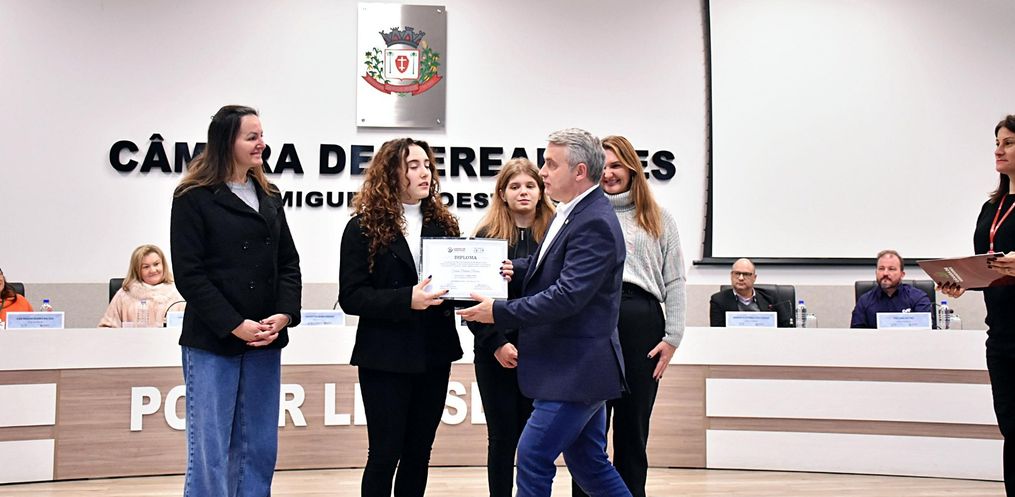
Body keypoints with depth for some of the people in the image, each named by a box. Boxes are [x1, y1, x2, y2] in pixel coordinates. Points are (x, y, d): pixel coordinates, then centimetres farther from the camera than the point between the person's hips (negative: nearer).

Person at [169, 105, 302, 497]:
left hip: (265, 341, 6)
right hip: (212, 343, -6)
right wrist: (235, 325, -15)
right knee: (210, 450, -3)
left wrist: (284, 314, -5)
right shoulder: (194, 198, -4)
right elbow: (189, 274, -9)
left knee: (259, 448, 8)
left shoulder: (269, 197, 13)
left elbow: (288, 263, 12)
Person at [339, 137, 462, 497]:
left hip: (434, 354, 5)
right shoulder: (364, 227, -5)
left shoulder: (443, 224, 8)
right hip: (386, 356, -4)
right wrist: (406, 299, -23)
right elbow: (351, 296, -11)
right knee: (385, 453, 0)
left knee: (419, 451, 11)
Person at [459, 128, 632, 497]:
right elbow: (546, 266, 24)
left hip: (577, 370, -10)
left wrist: (500, 312, -22)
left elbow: (567, 295, -26)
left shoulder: (595, 223, -20)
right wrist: (511, 269, 4)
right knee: (588, 463, 15)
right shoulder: (570, 213, 11)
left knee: (533, 456, -7)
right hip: (575, 369, 10)